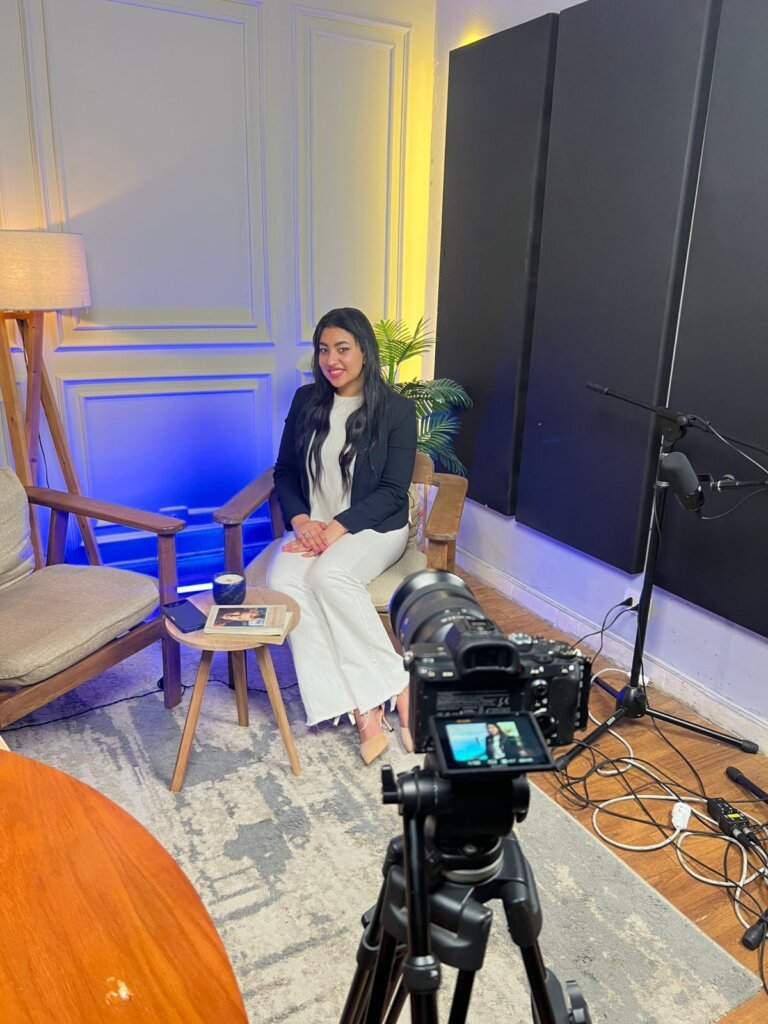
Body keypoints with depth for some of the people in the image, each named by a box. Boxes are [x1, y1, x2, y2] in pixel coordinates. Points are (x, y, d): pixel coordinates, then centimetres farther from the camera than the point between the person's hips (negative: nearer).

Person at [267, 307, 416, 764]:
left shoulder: (396, 408, -5)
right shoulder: (306, 401, 7)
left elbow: (393, 491, -8)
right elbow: (285, 471, 10)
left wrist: (337, 527, -19)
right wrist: (302, 520, -9)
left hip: (374, 526, -4)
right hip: (314, 526, 4)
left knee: (330, 574, -36)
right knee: (284, 581, -28)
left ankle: (395, 687, -22)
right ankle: (364, 709, -28)